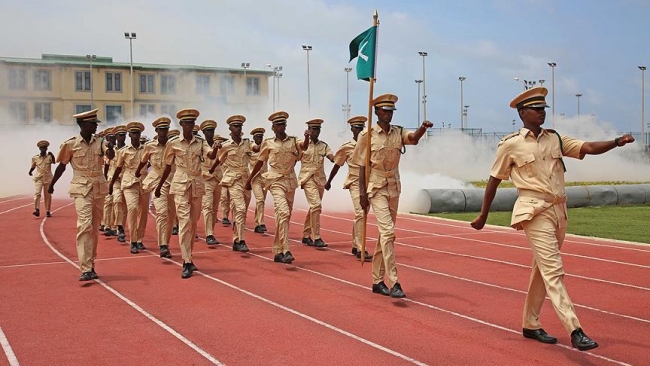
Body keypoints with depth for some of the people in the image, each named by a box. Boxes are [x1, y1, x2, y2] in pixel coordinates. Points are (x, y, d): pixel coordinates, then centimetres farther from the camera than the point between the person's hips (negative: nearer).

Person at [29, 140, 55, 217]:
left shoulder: (49, 157, 0)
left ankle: (48, 212, 11)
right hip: (38, 178, 0)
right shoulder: (35, 158, 3)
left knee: (47, 195, 5)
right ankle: (37, 209, -22)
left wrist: (52, 155, -33)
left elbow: (54, 162, -20)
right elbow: (33, 167, 14)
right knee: (37, 193, -16)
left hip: (48, 178, 0)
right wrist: (30, 171, -4)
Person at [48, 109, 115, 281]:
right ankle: (85, 269, -16)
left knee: (95, 228, 9)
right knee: (85, 225, -16)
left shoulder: (99, 142, 4)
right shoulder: (71, 144, -4)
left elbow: (111, 156, -13)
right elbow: (62, 166, 7)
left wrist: (110, 147, -36)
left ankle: (91, 266, 19)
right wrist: (51, 185, 17)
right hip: (82, 189, -4)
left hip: (99, 188, 4)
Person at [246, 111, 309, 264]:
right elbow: (260, 162, 11)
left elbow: (304, 147, -15)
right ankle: (285, 251, -24)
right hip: (276, 181, -4)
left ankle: (277, 251, 18)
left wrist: (307, 137, -37)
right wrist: (249, 179, 15)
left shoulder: (293, 141, 5)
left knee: (285, 216, 8)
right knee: (284, 212, -22)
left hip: (290, 181, 4)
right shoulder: (268, 143, 2)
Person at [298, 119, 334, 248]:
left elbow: (332, 158, -6)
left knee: (313, 208, 12)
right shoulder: (301, 144, -1)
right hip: (308, 178, -5)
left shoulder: (324, 145, 8)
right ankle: (317, 238, -18)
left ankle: (306, 236, 26)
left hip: (320, 179, 5)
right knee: (316, 205, -19)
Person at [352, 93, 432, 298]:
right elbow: (362, 167, -4)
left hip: (394, 188, 5)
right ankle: (393, 283, -18)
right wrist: (362, 194, -8)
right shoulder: (367, 135, -5)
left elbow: (414, 138, -17)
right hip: (376, 188, -5)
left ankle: (377, 280, 22)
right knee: (387, 231, -17)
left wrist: (423, 128, -39)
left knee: (385, 233, 11)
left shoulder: (399, 133, 5)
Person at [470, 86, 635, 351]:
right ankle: (575, 331, -14)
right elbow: (494, 181, 4)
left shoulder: (555, 139, 11)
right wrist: (483, 216, 8)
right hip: (535, 211, -6)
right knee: (553, 270, -11)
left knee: (543, 269, 13)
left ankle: (530, 325, 24)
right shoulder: (511, 145, -2)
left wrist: (616, 142, -19)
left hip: (559, 210, 6)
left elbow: (588, 148, -1)